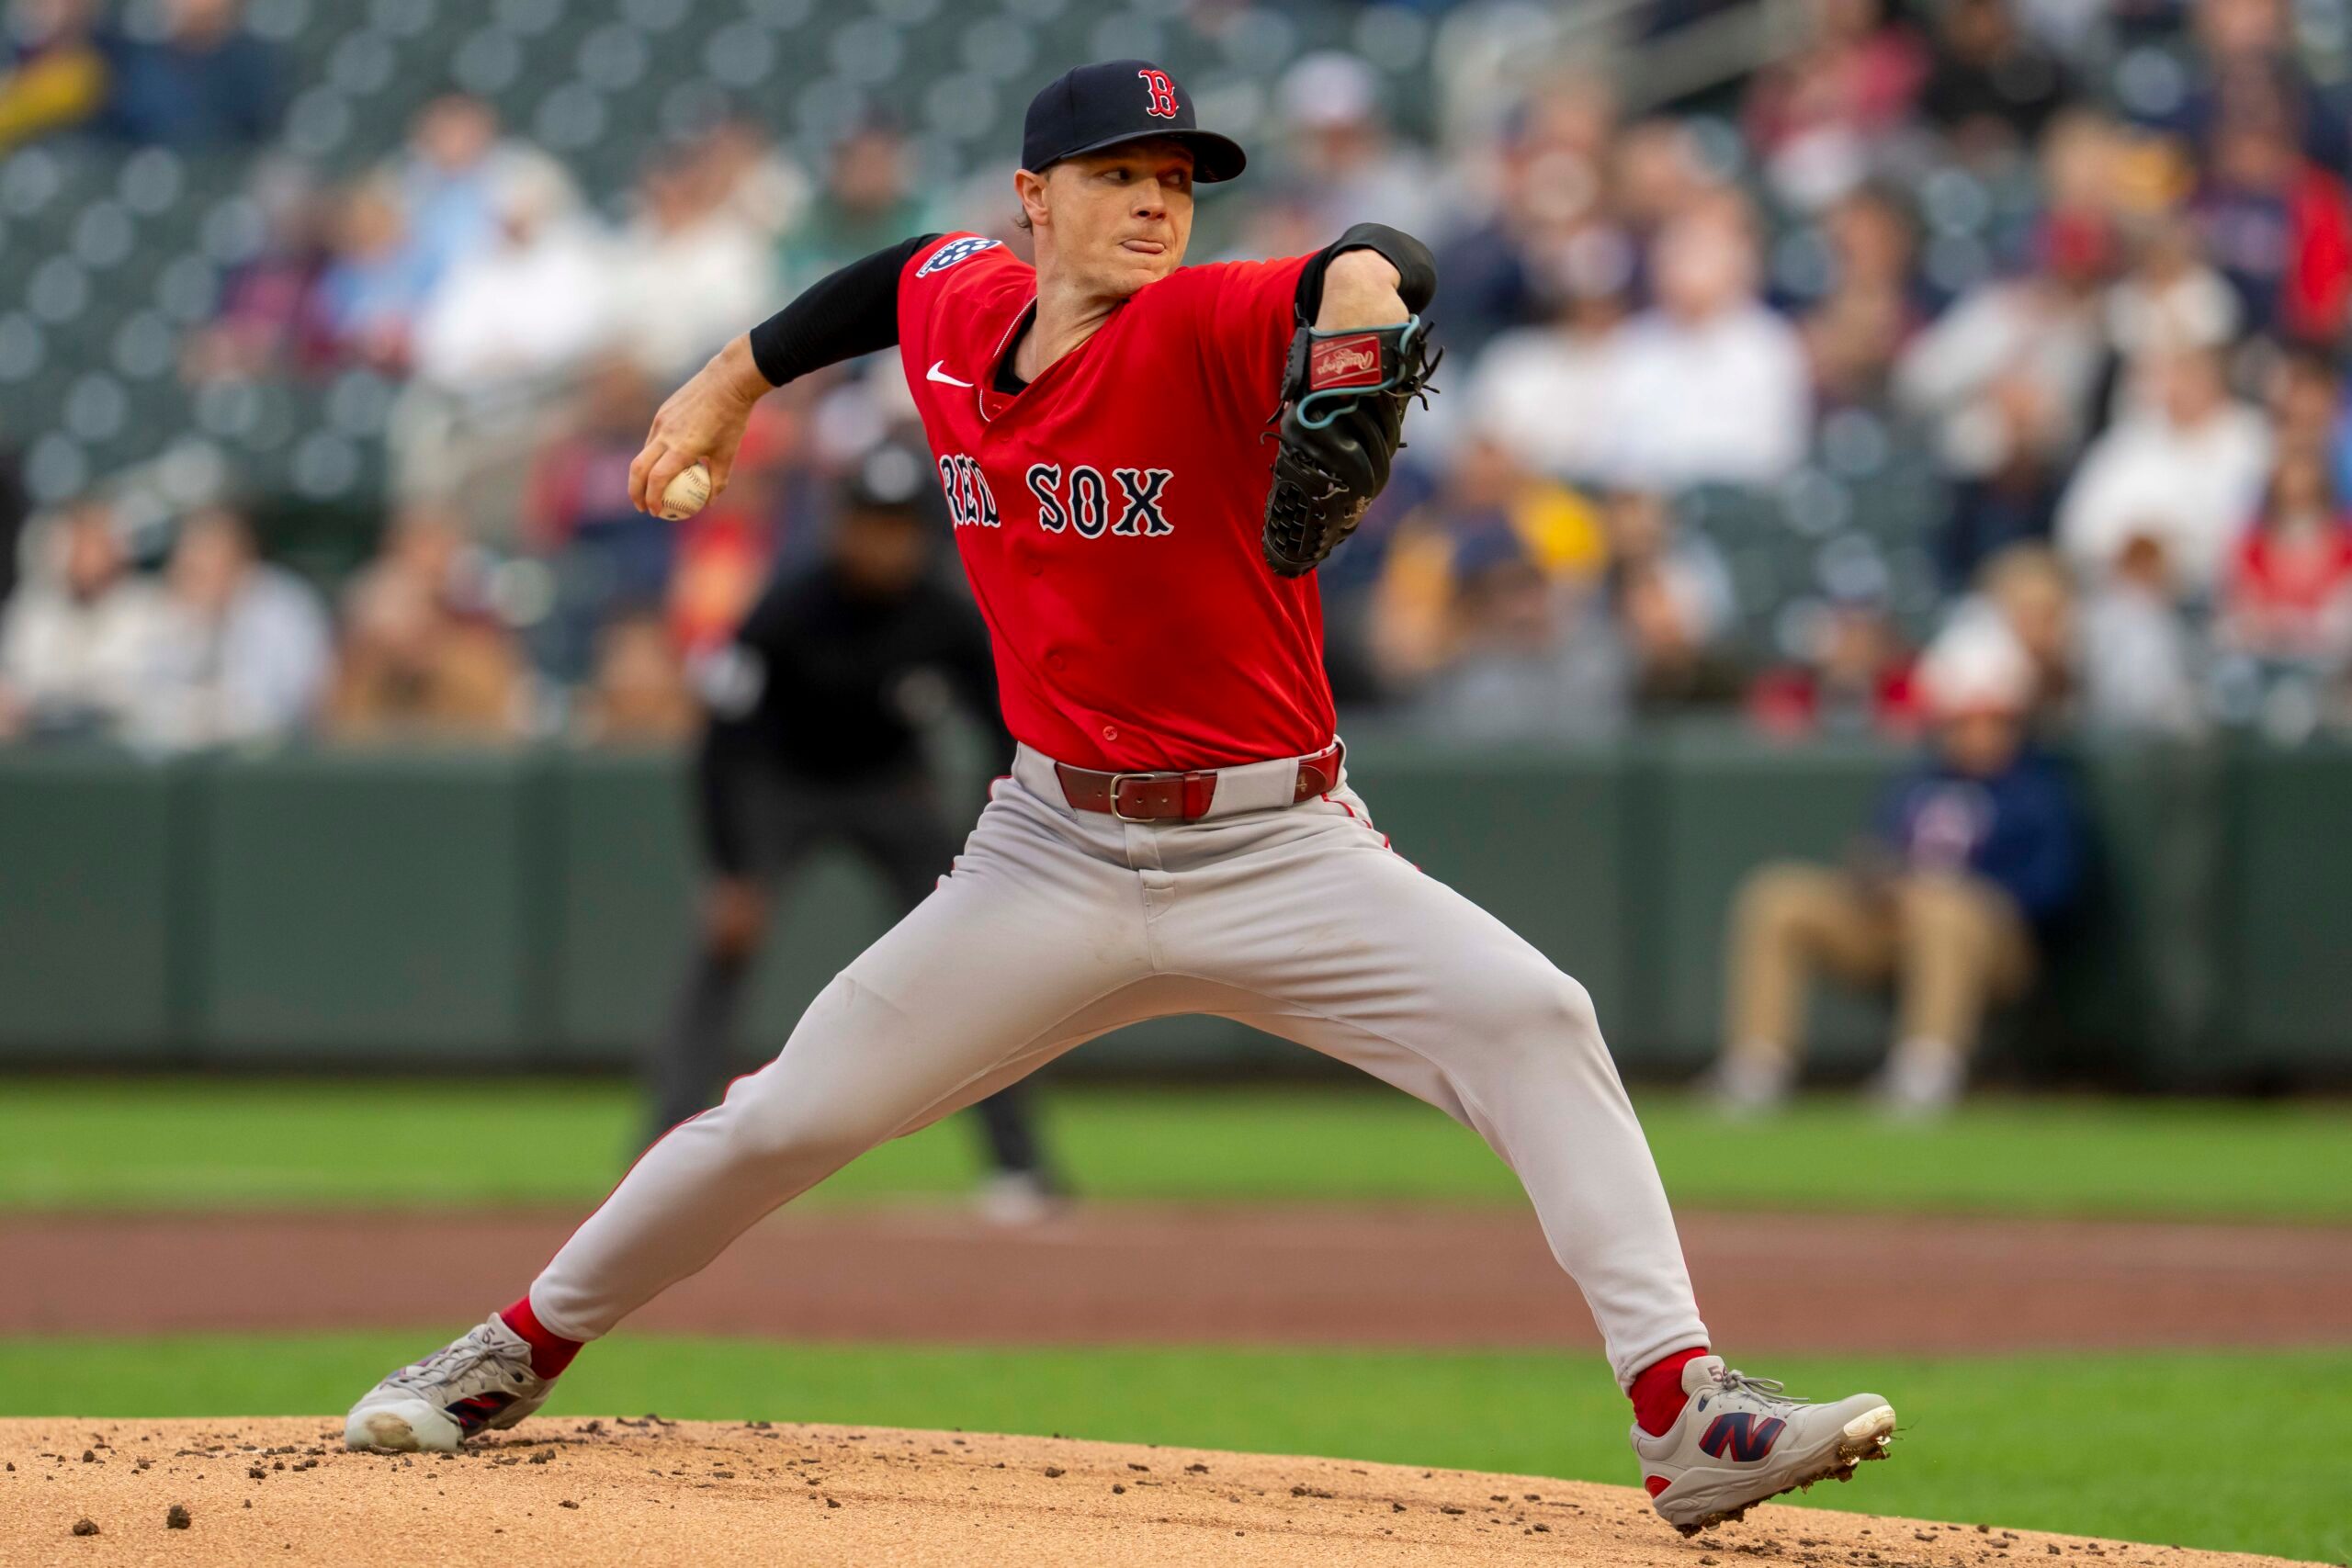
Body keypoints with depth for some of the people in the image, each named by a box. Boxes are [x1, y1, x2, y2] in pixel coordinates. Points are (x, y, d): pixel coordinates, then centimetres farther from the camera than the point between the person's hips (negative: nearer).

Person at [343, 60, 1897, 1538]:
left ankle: (1687, 1415, -26)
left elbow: (1382, 269, -36)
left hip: (1277, 850, -3)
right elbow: (908, 272, 26)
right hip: (1056, 854, 3)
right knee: (789, 1115, 2)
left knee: (1531, 1018, -25)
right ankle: (521, 1353, 24)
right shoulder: (956, 310, 0)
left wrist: (1357, 312, -58)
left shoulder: (1203, 329, -16)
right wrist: (736, 377, 30)